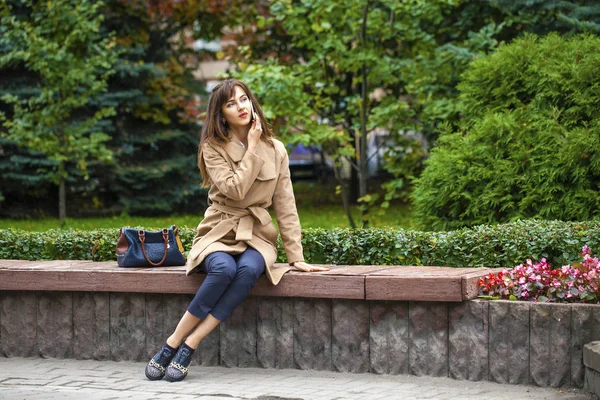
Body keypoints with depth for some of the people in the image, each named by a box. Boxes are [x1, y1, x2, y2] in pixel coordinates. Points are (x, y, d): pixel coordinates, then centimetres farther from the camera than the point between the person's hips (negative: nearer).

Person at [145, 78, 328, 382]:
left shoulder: (274, 150, 4)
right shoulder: (213, 148, -3)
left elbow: (285, 206, 4)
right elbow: (234, 190, -18)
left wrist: (296, 256, -2)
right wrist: (252, 148, -13)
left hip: (256, 237, 2)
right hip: (219, 233, -2)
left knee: (249, 269, -35)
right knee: (224, 269, -37)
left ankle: (190, 346, -34)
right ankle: (172, 344, -28)